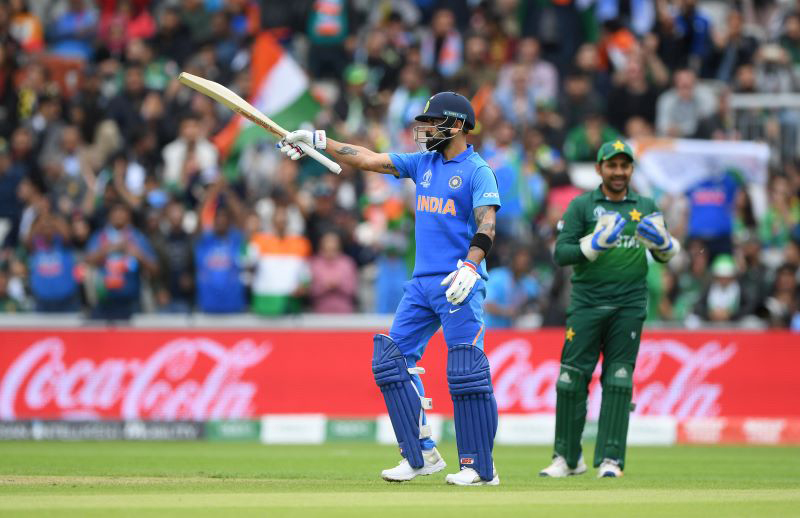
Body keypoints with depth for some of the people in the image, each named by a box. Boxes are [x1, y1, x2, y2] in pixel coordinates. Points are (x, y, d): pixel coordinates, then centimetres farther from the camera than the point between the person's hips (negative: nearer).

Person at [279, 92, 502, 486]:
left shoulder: (478, 172, -6)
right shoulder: (423, 163, 15)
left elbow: (486, 226, -17)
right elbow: (370, 159, 15)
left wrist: (470, 266, -31)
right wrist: (319, 141, 9)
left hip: (460, 286, -8)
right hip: (422, 283, 8)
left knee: (466, 372, -11)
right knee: (392, 360, 2)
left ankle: (480, 468, -6)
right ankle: (421, 455, 4)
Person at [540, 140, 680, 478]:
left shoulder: (645, 208, 12)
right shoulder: (581, 206, 4)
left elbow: (666, 255, 11)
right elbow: (561, 254, -4)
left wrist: (662, 241, -12)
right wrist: (596, 243, -19)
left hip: (628, 307, 1)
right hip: (586, 305, -1)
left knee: (618, 382, -3)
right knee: (571, 381, -3)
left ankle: (610, 459, -2)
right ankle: (567, 458, 8)